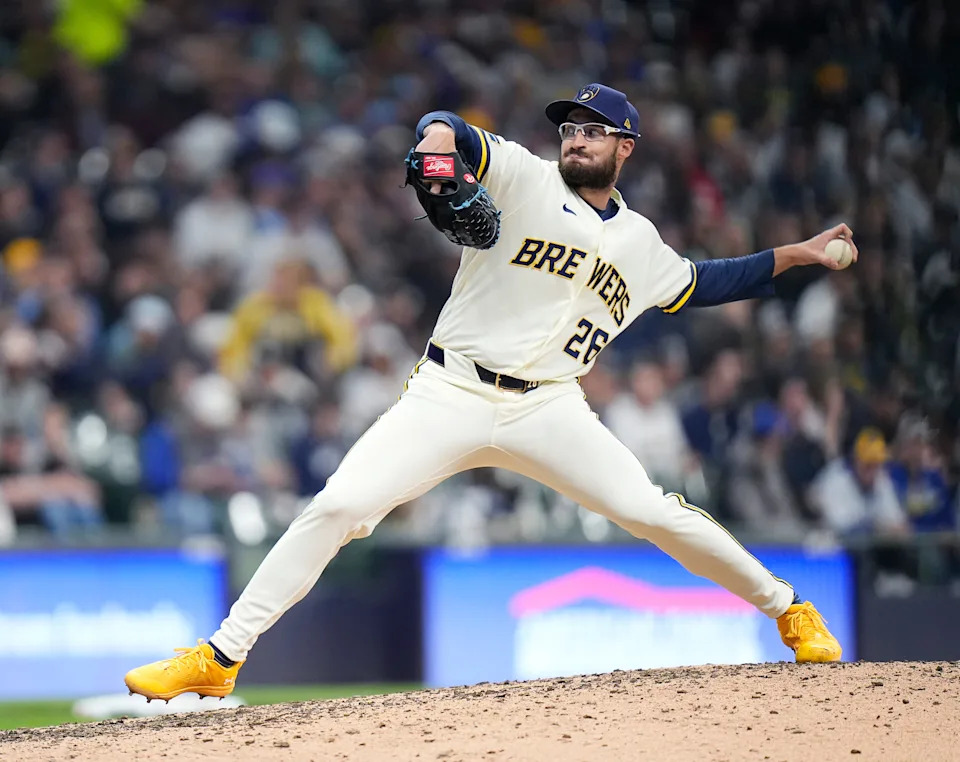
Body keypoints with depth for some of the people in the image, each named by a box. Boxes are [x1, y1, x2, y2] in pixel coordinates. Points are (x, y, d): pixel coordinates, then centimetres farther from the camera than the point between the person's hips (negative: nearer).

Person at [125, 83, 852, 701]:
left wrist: (795, 255, 28)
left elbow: (699, 284, 33)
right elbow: (449, 132, -16)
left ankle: (788, 608, 8)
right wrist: (439, 137, -41)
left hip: (546, 409, 2)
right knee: (336, 507, -16)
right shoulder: (525, 178, 0)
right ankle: (220, 657, -10)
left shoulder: (639, 243, 15)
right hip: (449, 395, -2)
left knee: (654, 512, -13)